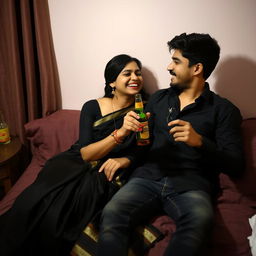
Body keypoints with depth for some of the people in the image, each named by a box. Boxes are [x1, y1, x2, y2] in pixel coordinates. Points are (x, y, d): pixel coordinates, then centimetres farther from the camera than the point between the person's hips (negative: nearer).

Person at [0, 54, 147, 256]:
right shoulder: (92, 107, -1)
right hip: (75, 164, 1)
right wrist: (120, 133, -26)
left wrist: (124, 160, -16)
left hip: (105, 173, 0)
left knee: (54, 215, -29)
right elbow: (85, 154, -11)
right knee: (30, 206, -28)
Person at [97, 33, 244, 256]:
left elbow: (236, 165, -1)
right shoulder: (159, 98, 18)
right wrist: (134, 127, -3)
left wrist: (200, 141, -17)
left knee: (199, 222, -36)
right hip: (149, 177, 3)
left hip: (192, 185, -2)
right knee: (111, 213, -29)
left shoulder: (224, 110, 6)